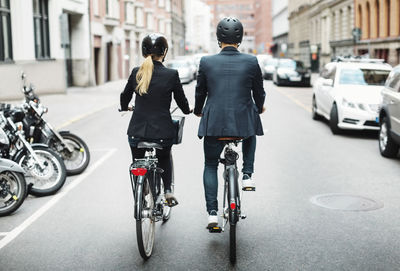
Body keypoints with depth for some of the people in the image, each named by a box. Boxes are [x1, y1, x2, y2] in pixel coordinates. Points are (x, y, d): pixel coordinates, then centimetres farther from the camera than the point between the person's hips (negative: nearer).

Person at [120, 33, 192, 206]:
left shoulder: (136, 73, 0)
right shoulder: (171, 75, -7)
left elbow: (124, 98, 14)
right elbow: (182, 102, 4)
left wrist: (125, 108, 37)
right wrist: (188, 110, 26)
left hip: (137, 131, 1)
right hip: (162, 132, -1)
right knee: (164, 158, 30)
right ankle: (168, 190, 15)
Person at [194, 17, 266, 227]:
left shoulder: (207, 62, -3)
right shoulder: (251, 62, -3)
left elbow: (200, 92, 8)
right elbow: (259, 92, 8)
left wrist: (198, 111, 29)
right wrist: (259, 108, 30)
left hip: (214, 123, 0)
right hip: (244, 121, 0)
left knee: (210, 166, 16)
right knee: (250, 136, 37)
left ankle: (212, 213, 6)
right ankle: (247, 175, 23)